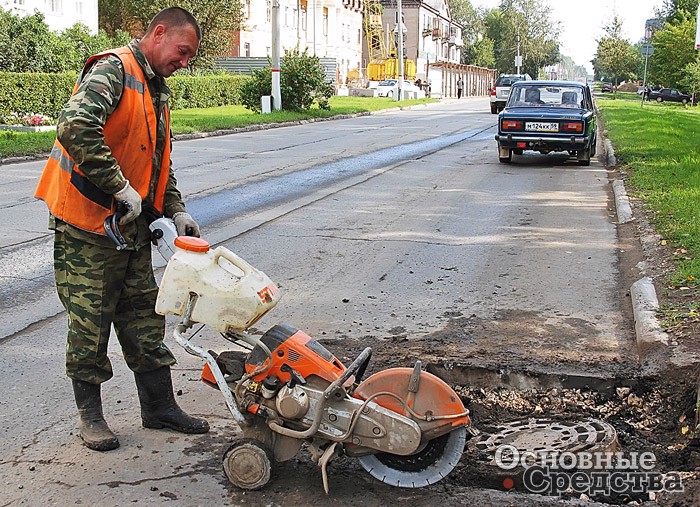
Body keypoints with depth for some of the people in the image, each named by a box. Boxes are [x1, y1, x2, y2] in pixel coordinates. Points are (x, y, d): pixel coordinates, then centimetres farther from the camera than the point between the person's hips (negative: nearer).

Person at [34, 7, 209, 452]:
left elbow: (161, 164, 23)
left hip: (132, 228, 9)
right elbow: (76, 128, -31)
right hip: (88, 223, -9)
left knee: (145, 317, 13)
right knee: (90, 323, 2)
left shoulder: (156, 90, 17)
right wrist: (121, 188, -27)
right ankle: (91, 414, 17)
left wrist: (176, 211, 11)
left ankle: (159, 406, 23)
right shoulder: (113, 70, -14)